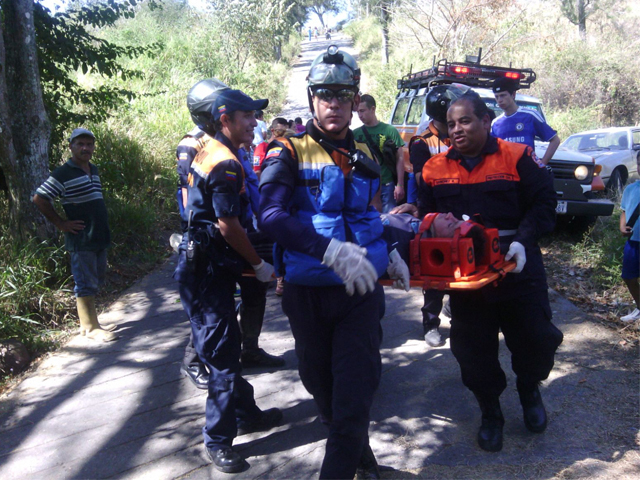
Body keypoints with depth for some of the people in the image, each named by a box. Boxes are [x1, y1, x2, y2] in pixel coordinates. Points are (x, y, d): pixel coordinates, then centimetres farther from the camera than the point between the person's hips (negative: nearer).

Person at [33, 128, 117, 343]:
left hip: (100, 237, 8)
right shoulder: (63, 174, -10)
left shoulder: (94, 170, 13)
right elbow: (39, 198, -10)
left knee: (94, 282, 15)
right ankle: (90, 327, 6)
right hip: (81, 240, -8)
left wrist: (103, 227, 13)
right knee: (85, 284, -2)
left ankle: (91, 322, 27)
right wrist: (61, 223, -11)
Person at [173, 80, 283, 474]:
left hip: (206, 266, 10)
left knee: (226, 346, 20)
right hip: (208, 273, -10)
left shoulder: (208, 154, 12)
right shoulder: (226, 163, -19)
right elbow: (228, 225, -22)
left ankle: (245, 414, 36)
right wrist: (260, 265, -10)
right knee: (223, 353, -1)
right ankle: (218, 441, 13)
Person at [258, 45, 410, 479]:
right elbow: (271, 216, -24)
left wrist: (389, 255, 13)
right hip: (308, 293, -2)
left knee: (354, 397, -4)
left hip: (361, 291, 2)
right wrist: (332, 251, -34)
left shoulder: (363, 154, 11)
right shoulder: (289, 151, -6)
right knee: (322, 389, 16)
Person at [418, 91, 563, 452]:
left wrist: (523, 241, -20)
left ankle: (529, 389, 41)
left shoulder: (517, 158, -5)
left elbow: (544, 204, -7)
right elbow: (428, 220, 10)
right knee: (473, 349, 8)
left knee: (534, 339, 7)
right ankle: (490, 412, 30)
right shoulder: (436, 169, 4)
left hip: (517, 271, -2)